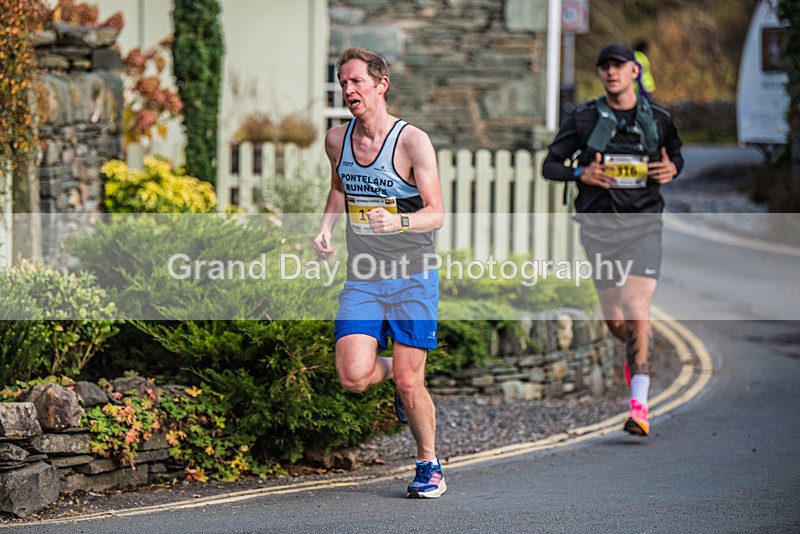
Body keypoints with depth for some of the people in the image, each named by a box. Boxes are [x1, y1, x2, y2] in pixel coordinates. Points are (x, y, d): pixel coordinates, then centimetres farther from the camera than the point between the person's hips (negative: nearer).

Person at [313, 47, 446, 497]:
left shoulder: (413, 141, -10)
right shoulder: (337, 139, 5)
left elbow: (437, 214, -12)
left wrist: (398, 222, -32)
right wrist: (326, 227, 9)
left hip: (412, 278, -4)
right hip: (362, 279, 4)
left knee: (410, 385, -5)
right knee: (354, 377, -14)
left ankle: (430, 465, 19)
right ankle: (393, 371, 22)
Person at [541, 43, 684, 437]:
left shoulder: (658, 119, 5)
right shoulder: (585, 119, 2)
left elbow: (676, 154, 22)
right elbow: (550, 166, 4)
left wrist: (672, 169, -2)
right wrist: (580, 173, -16)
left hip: (643, 224, -1)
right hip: (599, 224, 1)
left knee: (637, 309, -16)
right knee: (614, 320, 6)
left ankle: (639, 405, -18)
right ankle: (635, 351, 44)